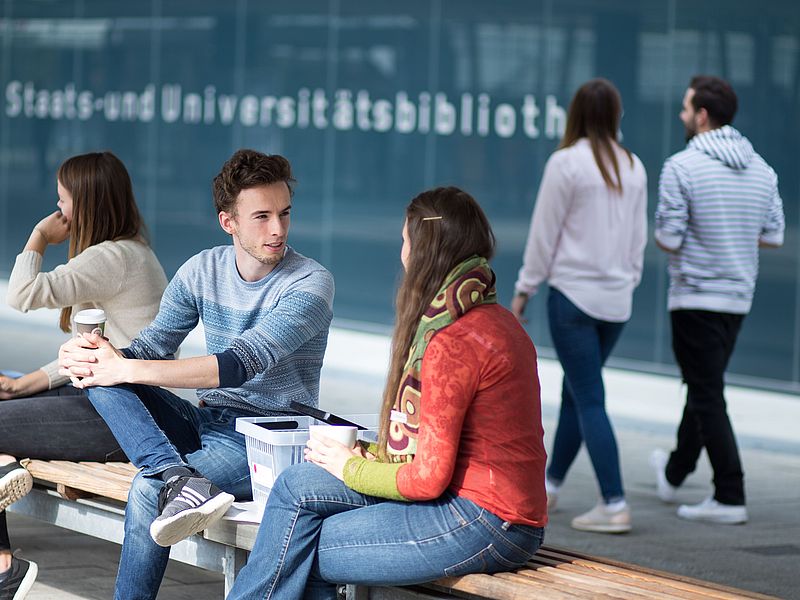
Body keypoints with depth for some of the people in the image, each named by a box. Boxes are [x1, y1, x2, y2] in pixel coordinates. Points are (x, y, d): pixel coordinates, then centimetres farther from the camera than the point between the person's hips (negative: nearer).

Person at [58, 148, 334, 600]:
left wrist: (125, 369, -27)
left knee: (147, 489, -30)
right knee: (102, 380, -17)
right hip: (206, 424, 6)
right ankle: (178, 478, -38)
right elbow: (154, 345, 2)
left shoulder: (310, 284, -14)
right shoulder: (203, 270, 6)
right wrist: (108, 356, -24)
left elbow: (239, 365, -24)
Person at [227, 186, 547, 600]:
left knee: (298, 553, -2)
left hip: (482, 525, -9)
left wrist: (352, 468, -1)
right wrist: (373, 454, 5)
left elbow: (429, 477, -17)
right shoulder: (493, 320, 13)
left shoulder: (454, 342, -18)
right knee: (298, 485, 4)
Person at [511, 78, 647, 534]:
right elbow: (639, 237, 12)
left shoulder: (566, 163, -10)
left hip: (574, 293, -6)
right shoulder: (633, 168, 6)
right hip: (616, 299, 6)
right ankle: (550, 484, 30)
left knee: (589, 399, -5)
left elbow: (544, 233, -7)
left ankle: (615, 505, -10)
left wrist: (525, 290, 2)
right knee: (576, 392, 18)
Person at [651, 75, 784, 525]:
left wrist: (669, 233, 7)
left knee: (708, 396, -3)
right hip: (739, 297, 7)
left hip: (696, 296, -7)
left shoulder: (682, 167, -15)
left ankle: (731, 497, -6)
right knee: (704, 387, 20)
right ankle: (675, 473, 37)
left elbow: (668, 239, -16)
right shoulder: (761, 168, 4)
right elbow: (774, 235, 7)